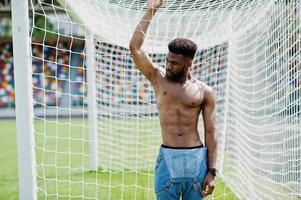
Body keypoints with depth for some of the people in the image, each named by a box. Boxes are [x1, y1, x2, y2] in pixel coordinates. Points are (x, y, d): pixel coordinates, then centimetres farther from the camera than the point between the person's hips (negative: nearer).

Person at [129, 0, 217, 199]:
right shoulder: (159, 78, 6)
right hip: (168, 158, 0)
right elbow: (135, 48, -4)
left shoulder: (204, 91, 3)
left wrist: (212, 171, -3)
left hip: (197, 158, 0)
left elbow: (210, 132, 3)